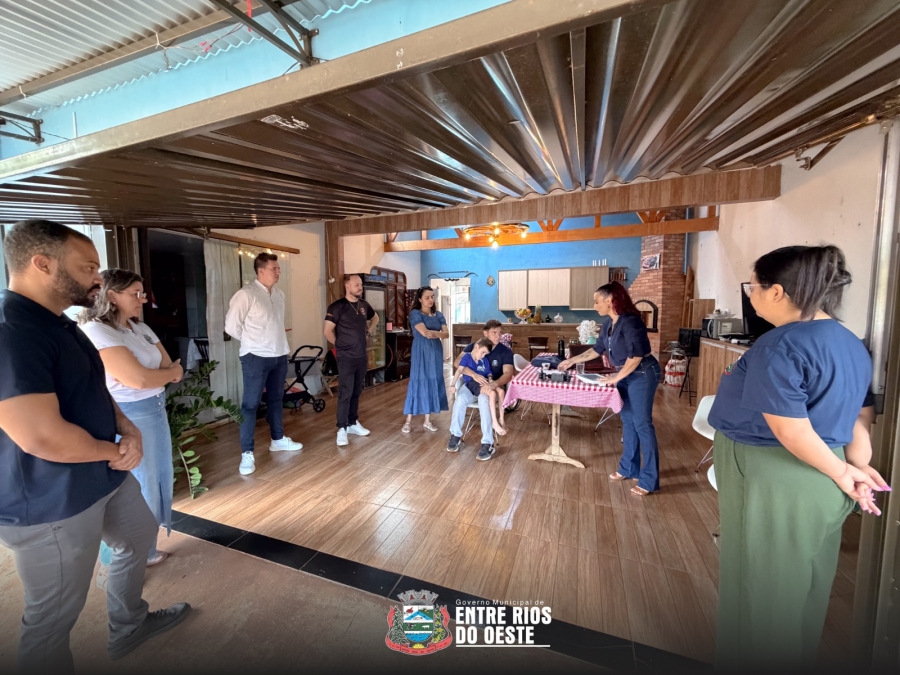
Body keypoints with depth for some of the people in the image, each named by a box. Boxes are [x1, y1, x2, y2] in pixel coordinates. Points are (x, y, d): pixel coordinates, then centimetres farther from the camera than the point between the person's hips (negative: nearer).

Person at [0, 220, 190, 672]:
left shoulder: (60, 324, 7)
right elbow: (43, 437, -31)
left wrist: (128, 430, -4)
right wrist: (116, 450, -13)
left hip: (106, 477, 10)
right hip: (51, 504, -10)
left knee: (140, 537, 28)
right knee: (54, 617, 10)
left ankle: (129, 626, 51)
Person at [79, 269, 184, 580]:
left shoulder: (141, 328, 9)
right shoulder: (96, 331, -17)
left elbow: (170, 369, 6)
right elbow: (138, 379, -24)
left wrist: (161, 373, -12)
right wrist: (171, 373, -7)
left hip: (156, 411, 8)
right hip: (127, 418, -8)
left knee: (157, 483, 18)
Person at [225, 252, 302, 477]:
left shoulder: (279, 294, 8)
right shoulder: (246, 294, -13)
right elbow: (231, 326, -10)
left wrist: (275, 342, 8)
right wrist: (252, 341, 1)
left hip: (280, 355, 7)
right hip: (256, 357, -7)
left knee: (275, 399, 17)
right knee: (251, 403, -1)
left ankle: (278, 440, 31)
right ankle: (247, 453, 8)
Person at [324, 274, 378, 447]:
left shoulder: (364, 305, 7)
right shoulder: (337, 307, -11)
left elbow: (375, 318, 27)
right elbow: (328, 331, -9)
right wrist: (340, 344, -1)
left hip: (362, 356, 6)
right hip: (346, 357, -6)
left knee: (356, 392, 14)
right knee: (345, 393, -4)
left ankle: (353, 423, 26)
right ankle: (342, 428, 5)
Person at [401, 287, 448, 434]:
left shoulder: (438, 315, 10)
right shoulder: (415, 313, -6)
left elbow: (446, 334, -2)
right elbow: (424, 332, -20)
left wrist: (434, 334, -18)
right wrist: (438, 332, -11)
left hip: (436, 351, 5)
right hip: (421, 352, -5)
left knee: (433, 383, 7)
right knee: (417, 382, -3)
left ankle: (427, 421, 16)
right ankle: (408, 421, 7)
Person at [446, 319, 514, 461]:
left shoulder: (505, 351, -5)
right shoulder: (473, 346, 0)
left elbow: (508, 373, -18)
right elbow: (457, 363, -12)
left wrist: (494, 384, -38)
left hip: (492, 386, -2)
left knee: (484, 400, -36)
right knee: (460, 398, -30)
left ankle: (488, 443, -27)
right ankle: (456, 435, -8)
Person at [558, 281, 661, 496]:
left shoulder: (629, 321, -21)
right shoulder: (609, 323, 7)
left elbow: (636, 354, -25)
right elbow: (597, 349, 16)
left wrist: (616, 377, -19)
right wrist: (572, 361, 16)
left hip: (643, 374, -9)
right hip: (625, 375, 9)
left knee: (642, 424, -4)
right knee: (628, 421, 14)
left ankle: (649, 480, 8)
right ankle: (629, 468, 27)